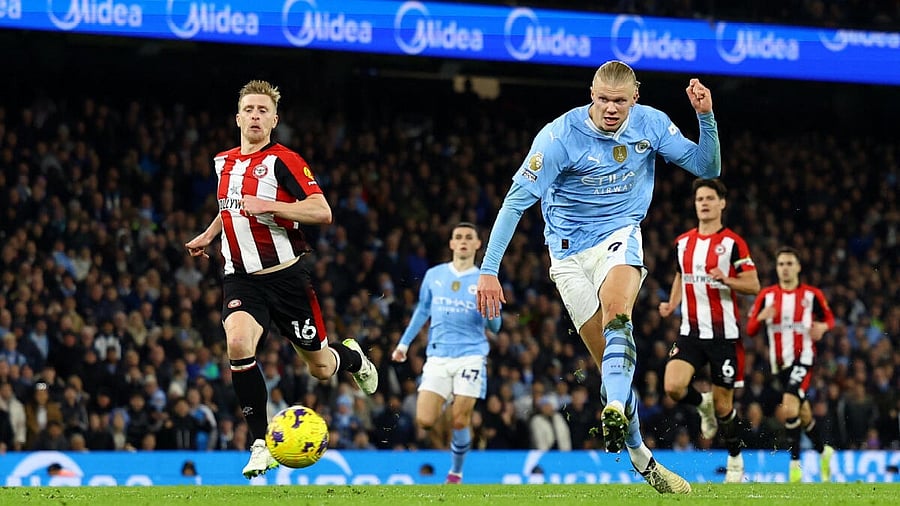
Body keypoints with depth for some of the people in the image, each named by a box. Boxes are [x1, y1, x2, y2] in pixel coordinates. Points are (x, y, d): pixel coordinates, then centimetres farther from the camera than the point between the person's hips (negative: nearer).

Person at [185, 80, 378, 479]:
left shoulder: (283, 160, -10)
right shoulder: (224, 161, 10)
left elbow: (322, 211, -20)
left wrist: (268, 205, -27)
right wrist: (209, 234, 24)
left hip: (286, 276, -3)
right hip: (242, 278, 3)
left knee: (322, 368, 8)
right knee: (238, 342, -27)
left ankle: (351, 356, 49)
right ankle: (261, 444, -20)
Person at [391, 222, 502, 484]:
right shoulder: (434, 275, 9)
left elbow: (494, 327, 3)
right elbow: (422, 310, 22)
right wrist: (404, 343, 18)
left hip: (470, 356, -2)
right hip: (438, 356, 2)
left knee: (460, 420, -10)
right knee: (425, 421, -11)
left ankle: (456, 473, 11)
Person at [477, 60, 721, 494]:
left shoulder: (650, 124, -6)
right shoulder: (560, 135, -17)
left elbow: (708, 169, 0)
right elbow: (517, 200, -16)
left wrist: (706, 117, -18)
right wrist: (489, 270, -21)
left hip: (621, 235, 1)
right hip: (571, 251, -1)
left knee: (616, 314, -32)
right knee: (610, 359, -4)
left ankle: (616, 411, -50)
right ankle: (641, 460, 7)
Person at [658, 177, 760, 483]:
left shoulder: (732, 243, -6)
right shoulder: (682, 243, 9)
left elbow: (753, 286, -8)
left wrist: (727, 280, -26)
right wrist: (672, 304, 7)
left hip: (724, 333, -4)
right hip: (691, 332, 4)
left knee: (723, 404, 1)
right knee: (673, 387, -20)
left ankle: (735, 459, 25)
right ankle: (703, 405, 15)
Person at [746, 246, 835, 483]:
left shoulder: (812, 294, -1)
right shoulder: (766, 295, 4)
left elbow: (829, 318, 11)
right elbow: (750, 330, 4)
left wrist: (822, 327, -12)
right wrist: (760, 317, -18)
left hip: (803, 359, -4)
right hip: (779, 363, 4)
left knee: (789, 407, -23)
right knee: (804, 414, 14)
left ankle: (795, 464, -17)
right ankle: (823, 451, 38)